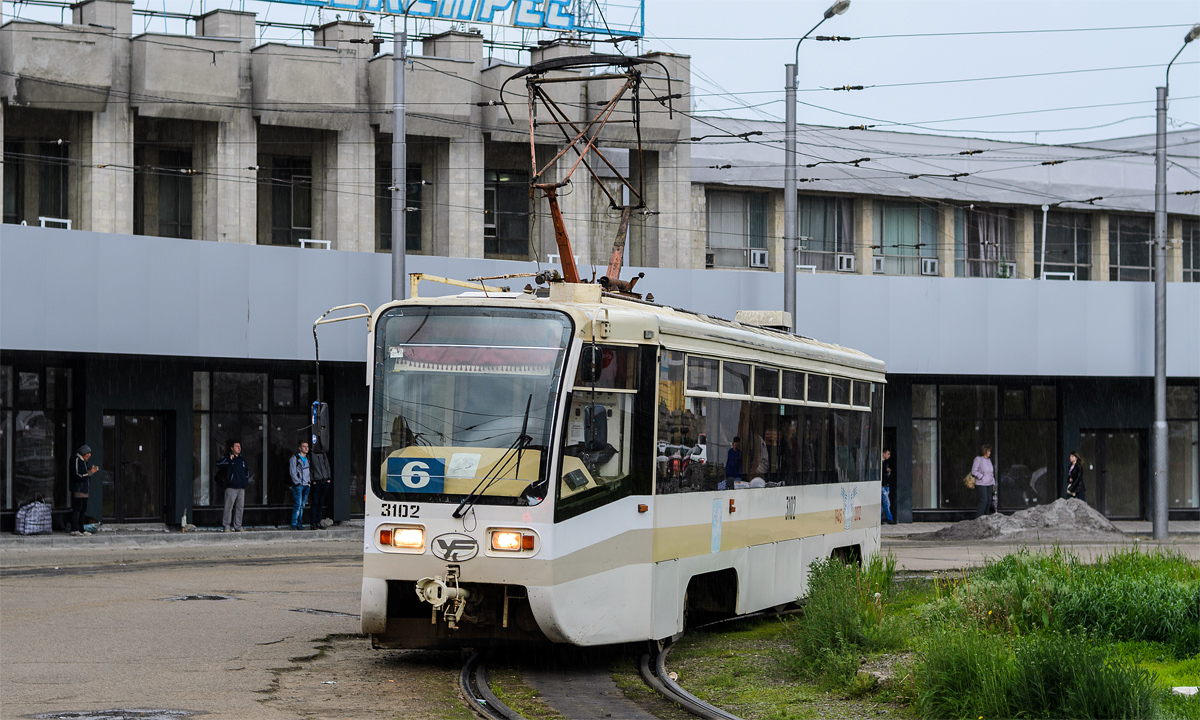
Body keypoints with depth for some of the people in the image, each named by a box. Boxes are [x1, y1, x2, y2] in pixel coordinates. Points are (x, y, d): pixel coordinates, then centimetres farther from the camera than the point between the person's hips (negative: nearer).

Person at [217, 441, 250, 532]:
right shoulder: (227, 458, 2)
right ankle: (226, 527, -7)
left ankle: (237, 527, 11)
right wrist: (229, 459, -20)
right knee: (229, 507, -9)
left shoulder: (242, 459, 19)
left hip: (241, 488, 6)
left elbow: (246, 470, 32)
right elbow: (218, 464, -15)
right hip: (231, 487, -6)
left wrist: (246, 480, 18)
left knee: (239, 507, 6)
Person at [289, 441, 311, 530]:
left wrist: (309, 481, 10)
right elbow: (292, 472, -9)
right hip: (298, 485, -6)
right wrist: (298, 483, -13)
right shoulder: (294, 458, -5)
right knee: (298, 505, -11)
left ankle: (299, 523, 13)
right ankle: (294, 524, -6)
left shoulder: (308, 458, 15)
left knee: (302, 506, 7)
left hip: (306, 486, 6)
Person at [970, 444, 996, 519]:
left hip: (989, 484, 7)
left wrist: (993, 484, 16)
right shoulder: (978, 459, -9)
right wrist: (982, 477, -17)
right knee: (983, 501, -15)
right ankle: (978, 518, -12)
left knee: (988, 501, 4)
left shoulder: (988, 460, 12)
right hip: (981, 484, -7)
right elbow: (974, 471, -11)